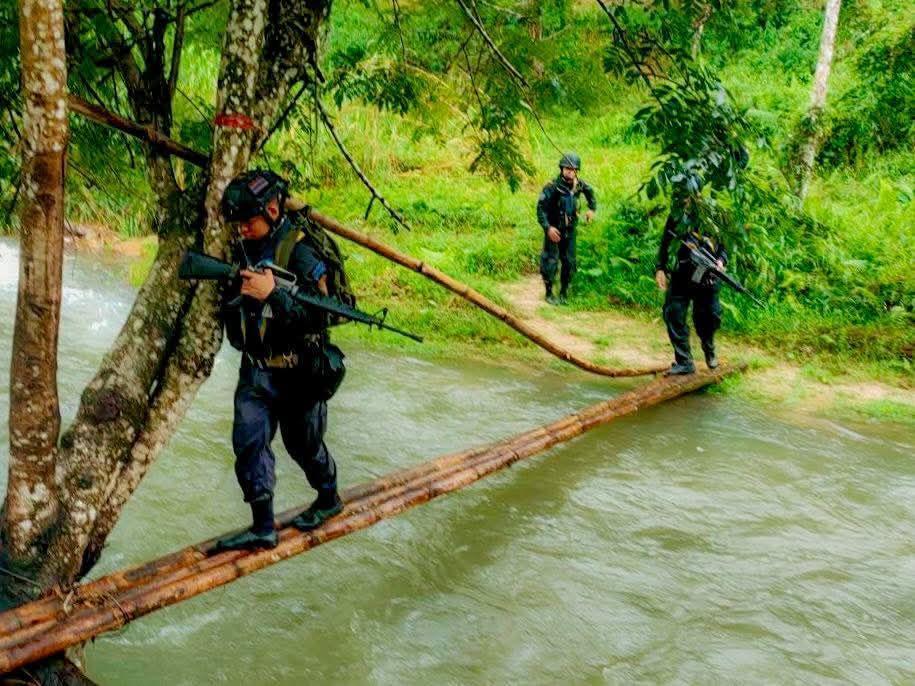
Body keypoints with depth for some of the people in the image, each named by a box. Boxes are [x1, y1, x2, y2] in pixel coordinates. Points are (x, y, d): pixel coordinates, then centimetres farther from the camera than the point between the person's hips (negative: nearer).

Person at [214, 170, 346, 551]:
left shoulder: (302, 254, -19)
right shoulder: (242, 251, 2)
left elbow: (317, 317, -25)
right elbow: (228, 302, 15)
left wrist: (272, 294, -34)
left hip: (297, 373, -6)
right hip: (255, 371, 6)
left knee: (303, 445, 12)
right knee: (249, 443, 0)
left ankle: (329, 499, 39)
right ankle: (262, 527, 9)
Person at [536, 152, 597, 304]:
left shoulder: (579, 184, -3)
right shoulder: (552, 187, -19)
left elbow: (590, 192, 20)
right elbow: (541, 208, -19)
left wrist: (592, 209, 9)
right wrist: (548, 227, -27)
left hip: (570, 230, 5)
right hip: (554, 229, -5)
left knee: (569, 262, 7)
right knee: (551, 262, -4)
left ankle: (564, 293, 20)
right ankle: (549, 294, 10)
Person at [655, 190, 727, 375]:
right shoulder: (676, 217, 4)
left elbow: (724, 244, 6)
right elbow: (665, 245, 8)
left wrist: (720, 261, -13)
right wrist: (660, 269, -4)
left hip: (706, 278, -1)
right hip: (681, 276, 1)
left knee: (710, 317, 3)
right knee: (673, 315, -10)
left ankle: (709, 348, 37)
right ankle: (684, 362, -2)